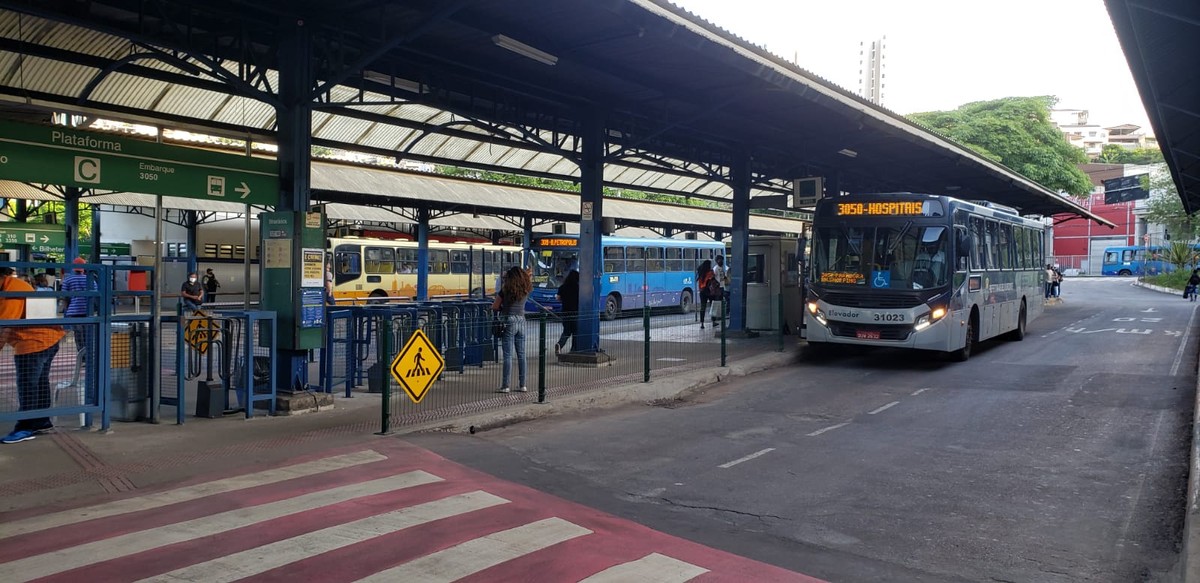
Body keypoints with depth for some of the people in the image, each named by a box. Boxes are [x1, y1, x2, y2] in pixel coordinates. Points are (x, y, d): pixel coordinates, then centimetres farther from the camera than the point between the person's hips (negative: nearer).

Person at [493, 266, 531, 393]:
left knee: (508, 355, -3)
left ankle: (505, 386, -3)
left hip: (509, 322, -4)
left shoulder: (506, 289, -7)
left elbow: (494, 306, -3)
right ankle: (522, 385, 13)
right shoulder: (526, 290, 4)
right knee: (521, 355, 10)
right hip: (521, 322, 5)